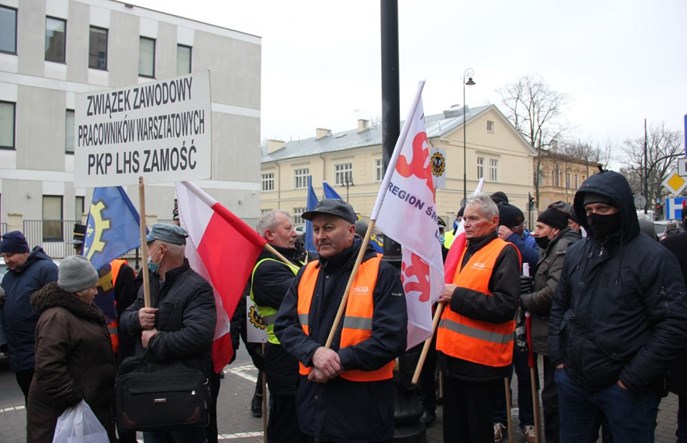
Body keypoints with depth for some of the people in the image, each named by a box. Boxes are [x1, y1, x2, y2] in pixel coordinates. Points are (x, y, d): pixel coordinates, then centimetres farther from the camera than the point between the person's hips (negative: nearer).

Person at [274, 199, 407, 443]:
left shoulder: (381, 273, -10)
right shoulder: (307, 273, 7)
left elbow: (392, 337, -17)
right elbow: (285, 324, 2)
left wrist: (340, 362, -19)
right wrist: (314, 352, -17)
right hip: (313, 397, 5)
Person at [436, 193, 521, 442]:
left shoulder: (504, 253, -12)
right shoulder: (462, 250, 14)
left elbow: (505, 306, -24)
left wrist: (457, 296, -19)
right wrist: (442, 291, 6)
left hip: (481, 360, -8)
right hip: (454, 355, 8)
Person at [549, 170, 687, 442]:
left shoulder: (652, 256, -11)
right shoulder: (575, 253, 6)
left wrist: (633, 377, -14)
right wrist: (558, 356, 7)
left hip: (625, 389, -5)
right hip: (573, 380, 5)